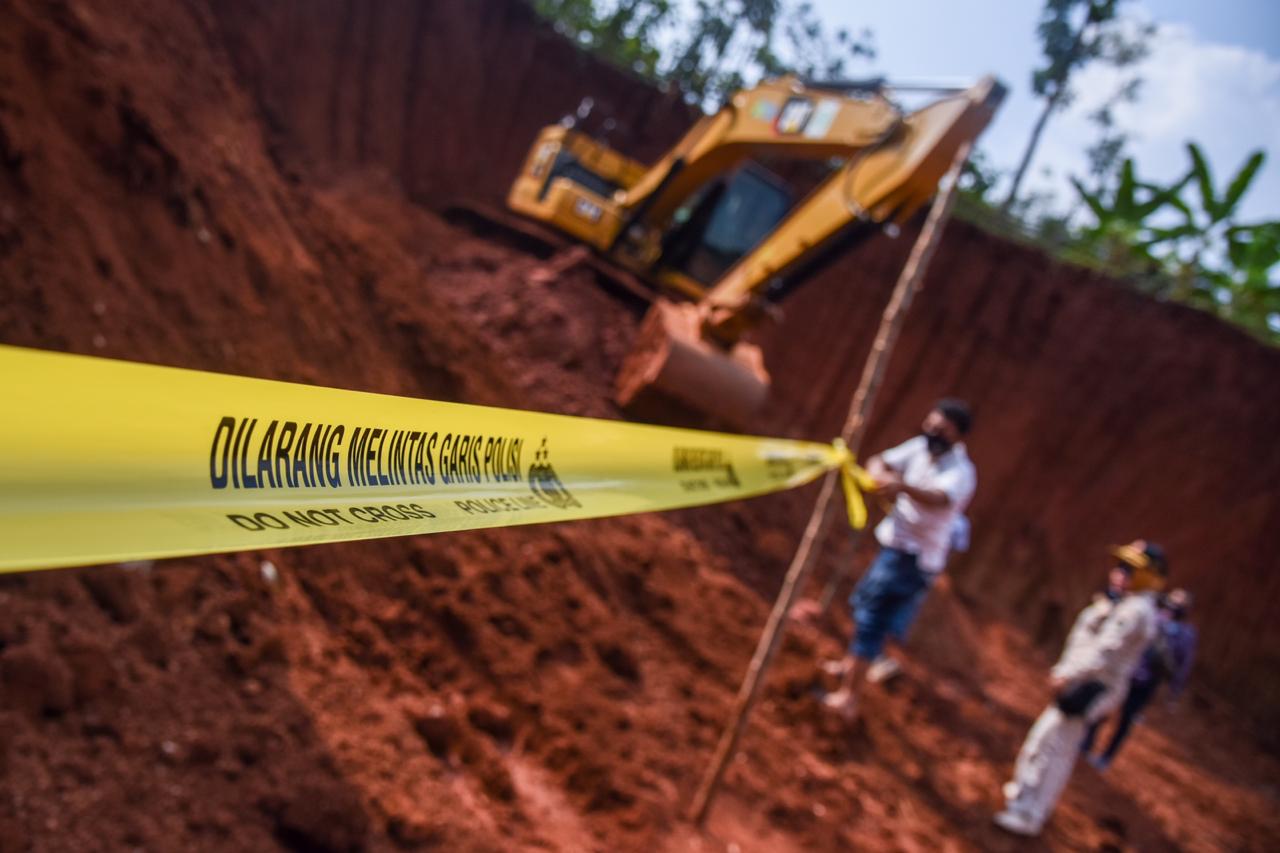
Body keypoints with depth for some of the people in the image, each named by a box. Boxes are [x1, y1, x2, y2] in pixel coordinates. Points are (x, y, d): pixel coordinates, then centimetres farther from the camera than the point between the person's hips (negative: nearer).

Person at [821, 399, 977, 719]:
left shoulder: (960, 471, -22)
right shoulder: (920, 447, 0)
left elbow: (941, 498, -42)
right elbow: (880, 462, 0)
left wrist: (903, 486, -61)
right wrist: (880, 473, -25)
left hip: (914, 557, -8)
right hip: (895, 540, 8)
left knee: (871, 619, -11)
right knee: (867, 606, 23)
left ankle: (848, 696, -6)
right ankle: (854, 664, 45)